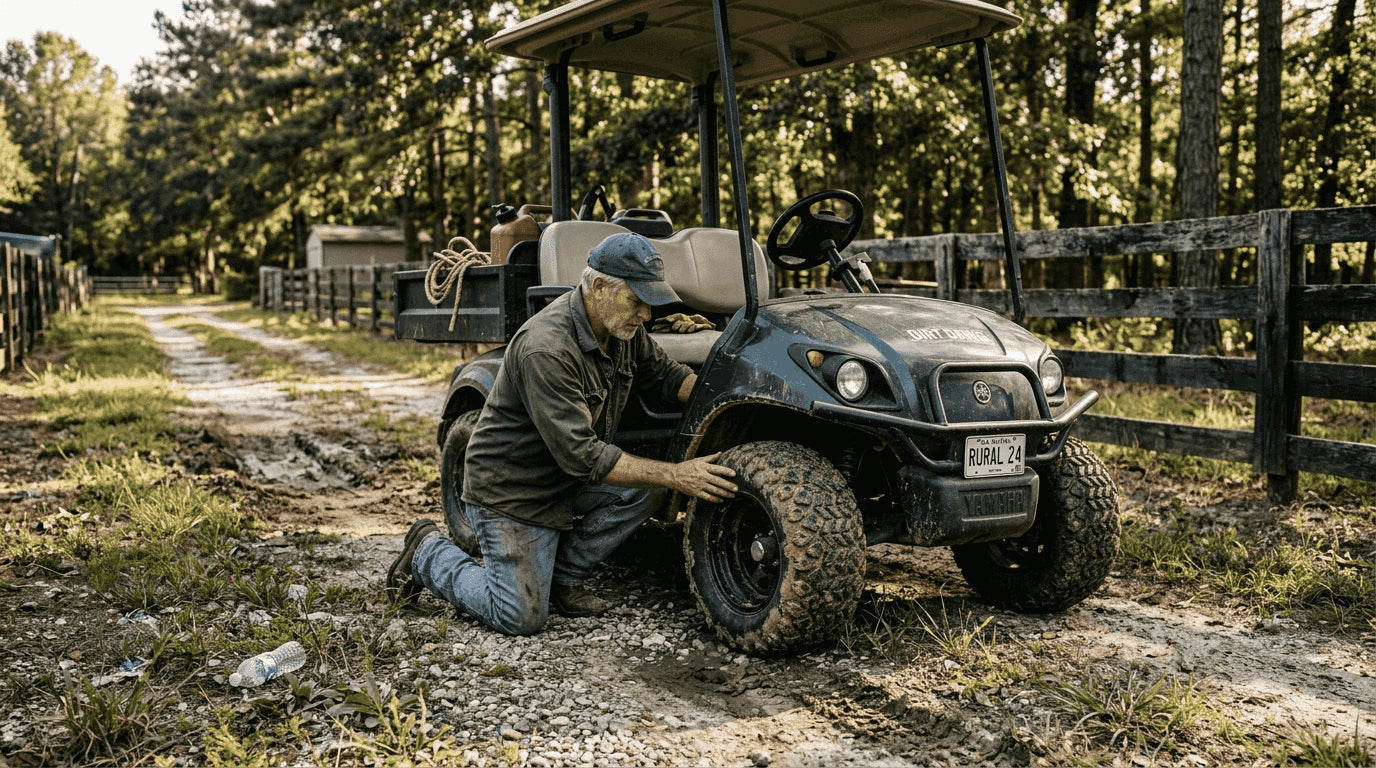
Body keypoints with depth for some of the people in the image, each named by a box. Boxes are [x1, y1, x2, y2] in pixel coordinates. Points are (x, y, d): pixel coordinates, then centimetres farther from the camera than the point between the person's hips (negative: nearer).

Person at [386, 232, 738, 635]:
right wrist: (675, 475, -34)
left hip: (568, 478, 8)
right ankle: (429, 553, 16)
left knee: (644, 488, -13)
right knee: (521, 618, -7)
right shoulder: (545, 349, -32)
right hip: (511, 489, -8)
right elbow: (581, 457, -34)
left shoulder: (624, 329, -6)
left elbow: (665, 372, 12)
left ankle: (561, 577, 6)